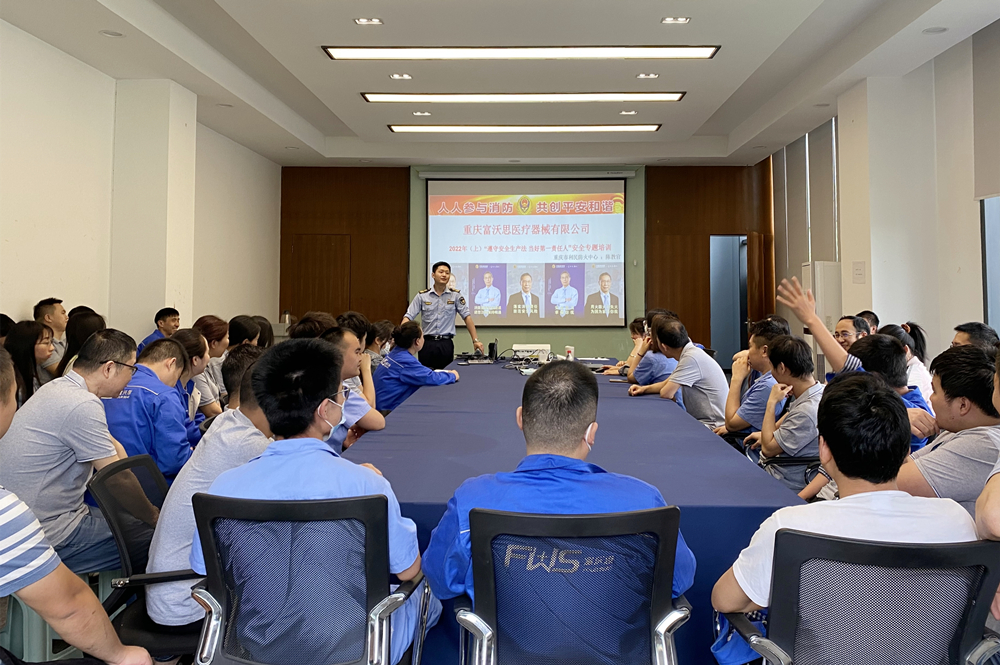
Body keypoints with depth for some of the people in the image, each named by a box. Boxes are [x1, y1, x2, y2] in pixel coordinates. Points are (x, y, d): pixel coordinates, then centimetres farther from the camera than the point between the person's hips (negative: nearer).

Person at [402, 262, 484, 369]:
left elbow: (467, 317, 2)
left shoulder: (455, 295, 3)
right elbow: (408, 317, -1)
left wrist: (475, 340, -4)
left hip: (446, 344, 0)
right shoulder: (422, 296, 3)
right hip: (427, 343, 0)